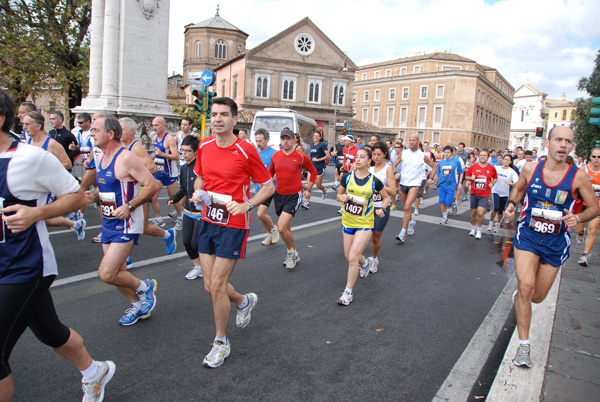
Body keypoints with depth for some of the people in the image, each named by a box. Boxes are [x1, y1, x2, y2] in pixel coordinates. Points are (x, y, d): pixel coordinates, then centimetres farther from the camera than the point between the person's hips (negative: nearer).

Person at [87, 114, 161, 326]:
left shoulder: (126, 158, -18)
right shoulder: (101, 160, 9)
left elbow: (153, 185, -21)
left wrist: (130, 206, -24)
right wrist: (93, 196, 1)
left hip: (126, 224, -9)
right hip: (108, 222, 9)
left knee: (106, 274, -13)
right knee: (117, 272, 15)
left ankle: (145, 287, 12)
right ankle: (138, 306, 35)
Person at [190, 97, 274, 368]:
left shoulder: (245, 151, -12)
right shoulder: (204, 146, 4)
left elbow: (268, 186, -5)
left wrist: (246, 205, -20)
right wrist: (198, 192, -2)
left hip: (233, 225, -5)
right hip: (208, 221, 6)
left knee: (217, 286, -3)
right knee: (210, 287, 9)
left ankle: (221, 341, 21)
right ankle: (244, 301, 42)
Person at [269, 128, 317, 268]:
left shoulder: (301, 157, -9)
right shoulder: (275, 156, 2)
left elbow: (313, 172, 6)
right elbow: (271, 172, 21)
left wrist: (308, 189, 4)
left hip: (294, 196, -5)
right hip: (279, 195, 5)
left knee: (281, 227, -17)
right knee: (286, 229, 14)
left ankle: (291, 252, 9)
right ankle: (294, 254, 34)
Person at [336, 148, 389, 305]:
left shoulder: (374, 181, -8)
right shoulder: (347, 176, -3)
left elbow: (386, 197, 8)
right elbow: (339, 194, 9)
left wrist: (382, 209, -10)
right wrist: (342, 198, -13)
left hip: (365, 224, -3)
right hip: (347, 222, 4)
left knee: (353, 258, -12)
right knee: (348, 256, 14)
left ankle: (349, 291, 6)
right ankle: (364, 263, 51)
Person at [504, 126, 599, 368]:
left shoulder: (578, 177, -9)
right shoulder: (530, 169, -5)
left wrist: (577, 218, -20)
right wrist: (512, 203, -5)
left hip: (556, 242, 1)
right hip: (528, 236, 0)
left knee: (537, 296, 10)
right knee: (526, 286, -18)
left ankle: (519, 296, 49)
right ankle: (523, 345, -4)